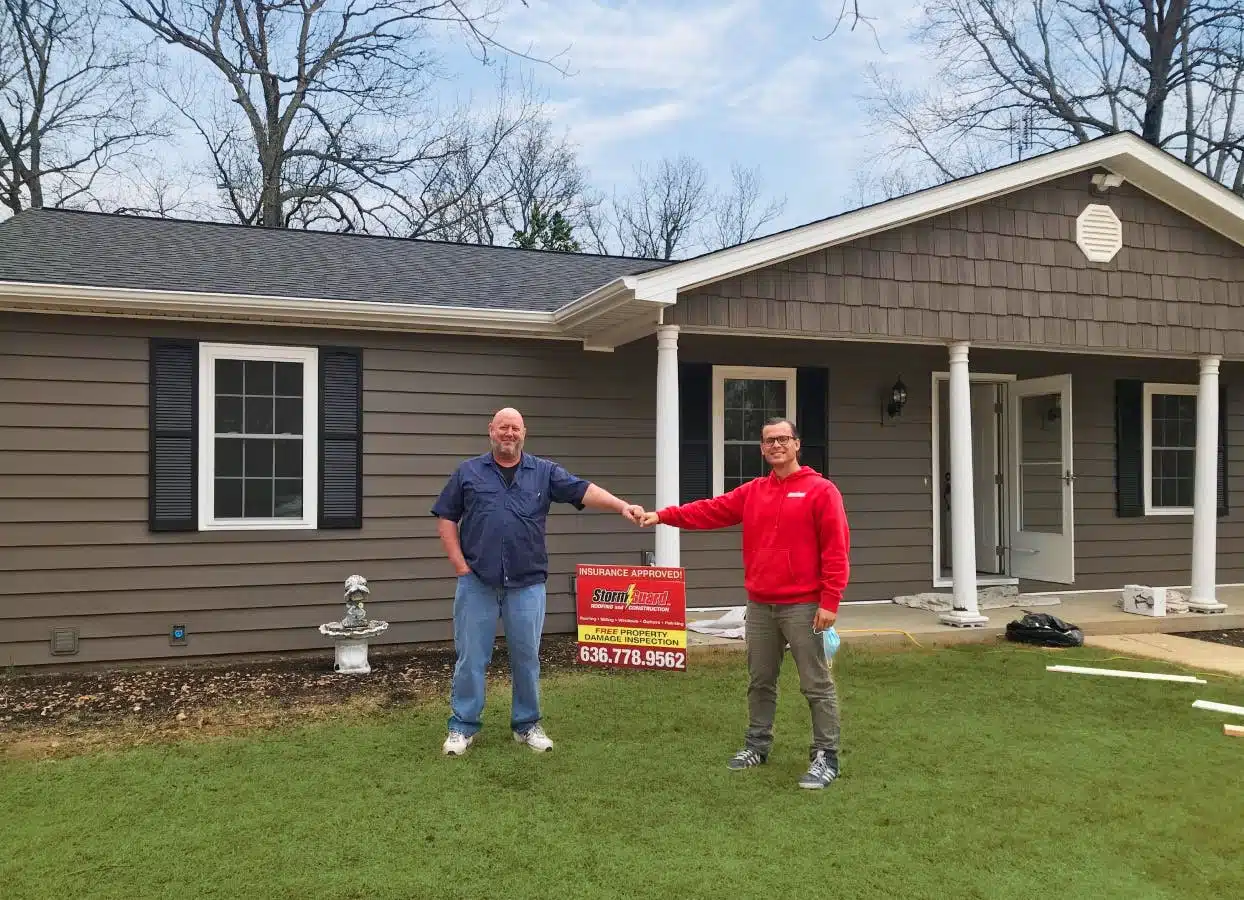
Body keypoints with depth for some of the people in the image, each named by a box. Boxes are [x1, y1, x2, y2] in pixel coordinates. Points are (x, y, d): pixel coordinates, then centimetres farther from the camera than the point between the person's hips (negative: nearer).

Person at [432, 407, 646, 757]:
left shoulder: (545, 472, 7)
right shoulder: (468, 472, 6)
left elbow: (583, 491, -4)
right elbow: (446, 518, 7)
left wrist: (622, 505, -20)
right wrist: (459, 564, -3)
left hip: (527, 584, 1)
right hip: (476, 583, -1)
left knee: (527, 657, 8)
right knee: (471, 657, 4)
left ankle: (527, 725, 23)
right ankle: (462, 727, 17)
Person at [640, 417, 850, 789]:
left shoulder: (821, 490, -5)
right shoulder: (752, 492, 12)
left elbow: (836, 549, -9)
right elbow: (711, 510, 9)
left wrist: (830, 601, -13)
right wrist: (664, 515, -1)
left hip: (803, 606, -5)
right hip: (759, 606, 5)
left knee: (816, 685, 0)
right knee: (760, 682, 15)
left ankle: (825, 756, 9)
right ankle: (757, 744, 29)